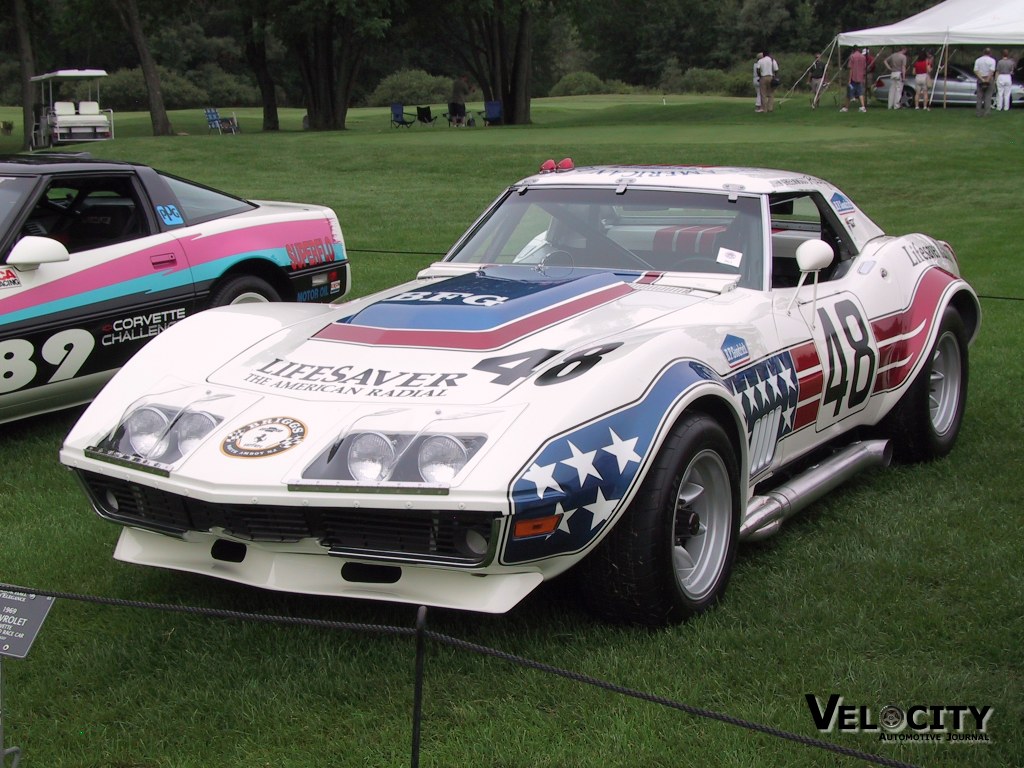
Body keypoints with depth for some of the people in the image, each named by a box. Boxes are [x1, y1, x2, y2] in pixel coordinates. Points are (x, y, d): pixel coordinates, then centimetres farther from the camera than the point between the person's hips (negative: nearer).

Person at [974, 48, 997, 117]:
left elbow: (976, 71, -7)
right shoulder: (992, 60, -6)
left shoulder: (978, 60, 2)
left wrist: (982, 79, -12)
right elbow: (992, 71, -17)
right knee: (988, 97, 2)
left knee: (979, 96, 8)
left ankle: (979, 113, 8)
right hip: (989, 79, -2)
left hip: (980, 79, 2)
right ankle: (986, 113, -2)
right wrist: (987, 80, -15)